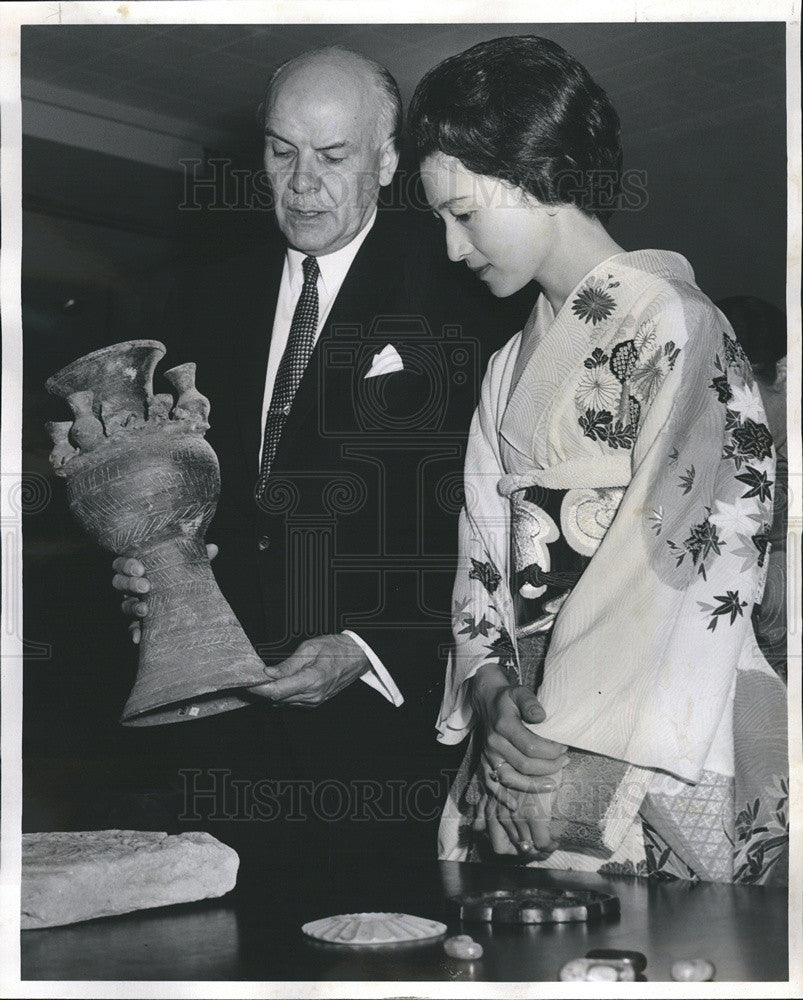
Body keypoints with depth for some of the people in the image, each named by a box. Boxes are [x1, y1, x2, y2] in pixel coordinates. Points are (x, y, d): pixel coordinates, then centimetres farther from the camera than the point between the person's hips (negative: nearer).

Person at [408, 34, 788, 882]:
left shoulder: (671, 323, -9)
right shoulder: (512, 365, 17)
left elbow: (705, 556, -15)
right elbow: (488, 548, 14)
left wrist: (579, 732, -16)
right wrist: (491, 685, -3)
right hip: (529, 723, 7)